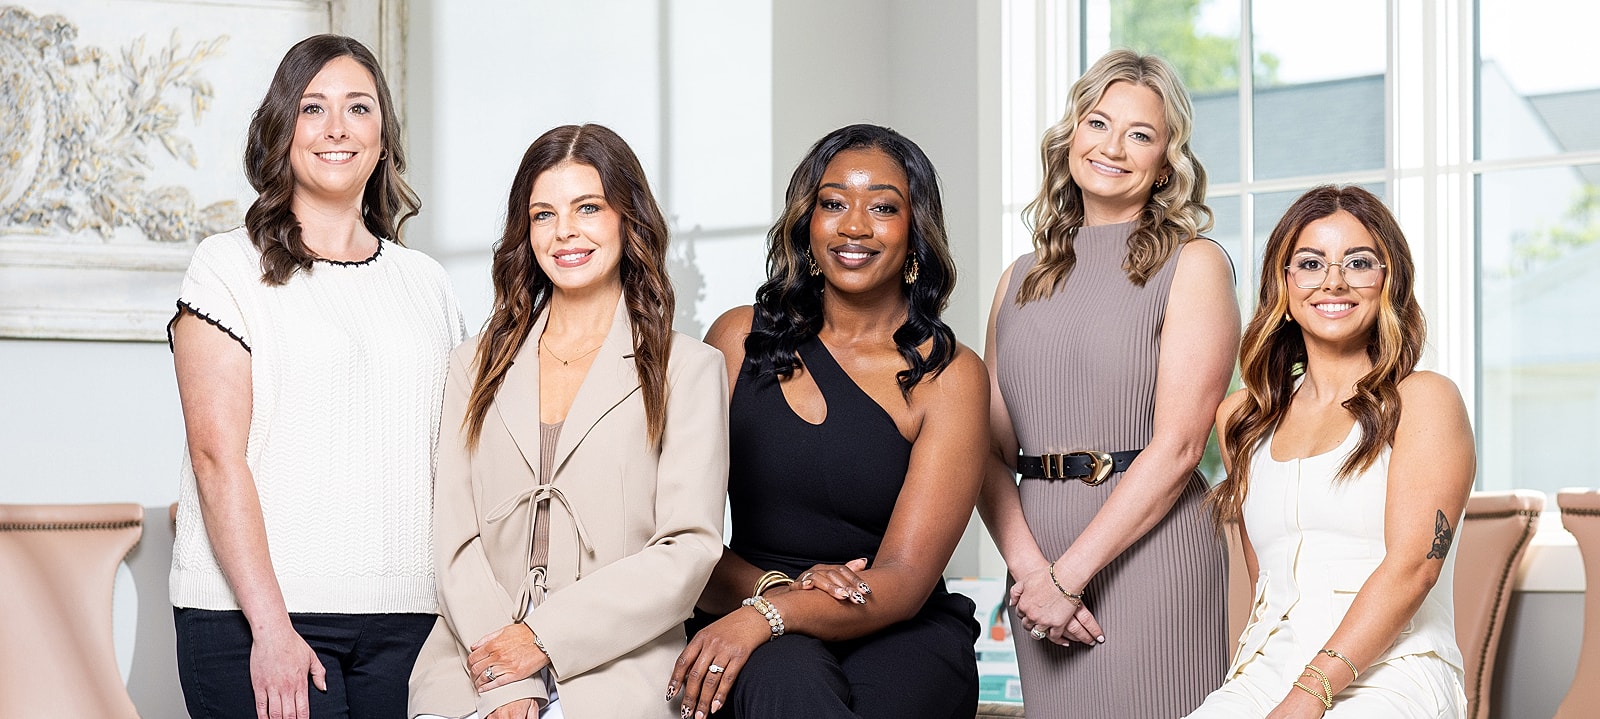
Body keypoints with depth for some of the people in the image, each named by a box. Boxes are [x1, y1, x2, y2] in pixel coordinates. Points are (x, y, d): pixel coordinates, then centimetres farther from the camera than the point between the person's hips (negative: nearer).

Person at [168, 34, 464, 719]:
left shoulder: (425, 284, 14)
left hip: (405, 619, 4)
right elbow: (217, 457, -7)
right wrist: (269, 626, -16)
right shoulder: (230, 266, 1)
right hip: (251, 615, -4)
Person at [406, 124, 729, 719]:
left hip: (613, 665, -2)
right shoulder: (475, 368, 18)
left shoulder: (688, 370, 9)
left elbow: (688, 551, 0)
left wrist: (545, 637, -10)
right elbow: (454, 537, 8)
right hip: (475, 661, 2)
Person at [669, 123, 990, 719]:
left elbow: (903, 581, -8)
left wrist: (765, 617, -26)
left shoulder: (949, 375, 1)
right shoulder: (740, 339, 7)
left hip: (897, 642, 0)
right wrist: (777, 587, -17)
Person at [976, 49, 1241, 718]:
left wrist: (1068, 575, -14)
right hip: (1034, 556, 4)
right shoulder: (1021, 280, 13)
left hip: (1148, 550, -4)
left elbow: (1177, 444, -10)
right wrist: (1029, 567, -11)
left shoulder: (1193, 266, -1)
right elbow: (991, 449, 6)